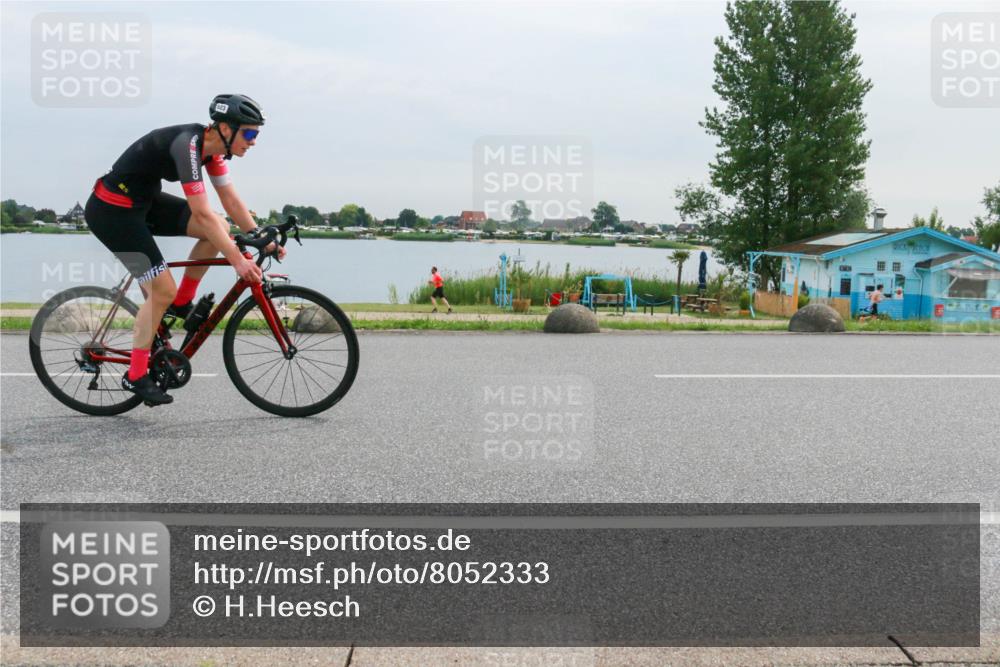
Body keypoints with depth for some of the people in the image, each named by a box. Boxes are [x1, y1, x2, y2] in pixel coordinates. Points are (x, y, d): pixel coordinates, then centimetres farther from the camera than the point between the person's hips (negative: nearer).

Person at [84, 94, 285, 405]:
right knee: (163, 291, -9)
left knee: (220, 229, -1)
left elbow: (231, 201, 5)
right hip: (113, 211, -9)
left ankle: (182, 304, 13)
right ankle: (136, 376, 6)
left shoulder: (211, 145, -1)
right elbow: (202, 214, -31)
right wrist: (237, 260, -31)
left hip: (144, 200, 9)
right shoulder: (187, 144, -28)